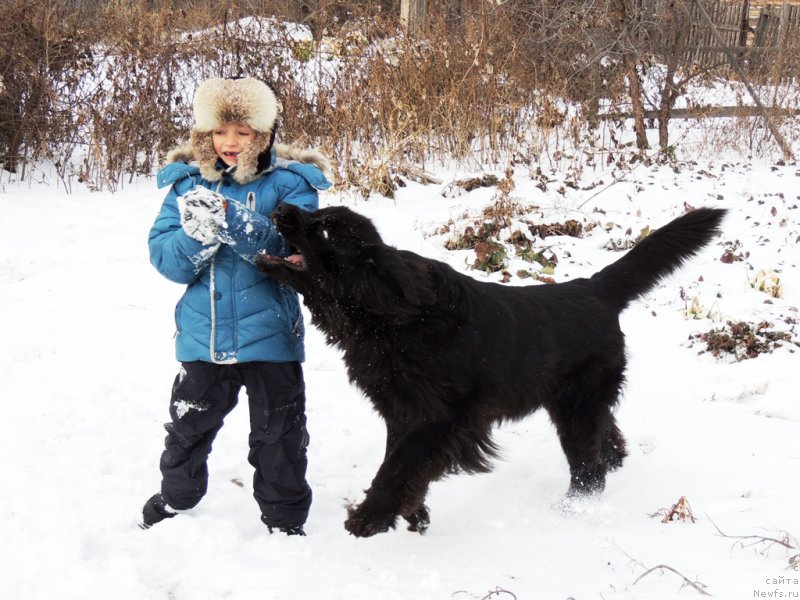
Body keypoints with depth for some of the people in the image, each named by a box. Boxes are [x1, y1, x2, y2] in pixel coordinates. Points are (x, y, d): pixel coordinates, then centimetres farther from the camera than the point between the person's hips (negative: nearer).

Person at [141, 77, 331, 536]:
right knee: (188, 428, 17)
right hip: (203, 336, 3)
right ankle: (175, 503, 40)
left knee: (278, 436, 8)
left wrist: (234, 221, -32)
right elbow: (166, 259, -6)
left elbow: (298, 250, -21)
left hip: (269, 336, -2)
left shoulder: (290, 182, -7)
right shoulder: (187, 181, 0)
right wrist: (197, 234, -28)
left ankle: (286, 519, 25)